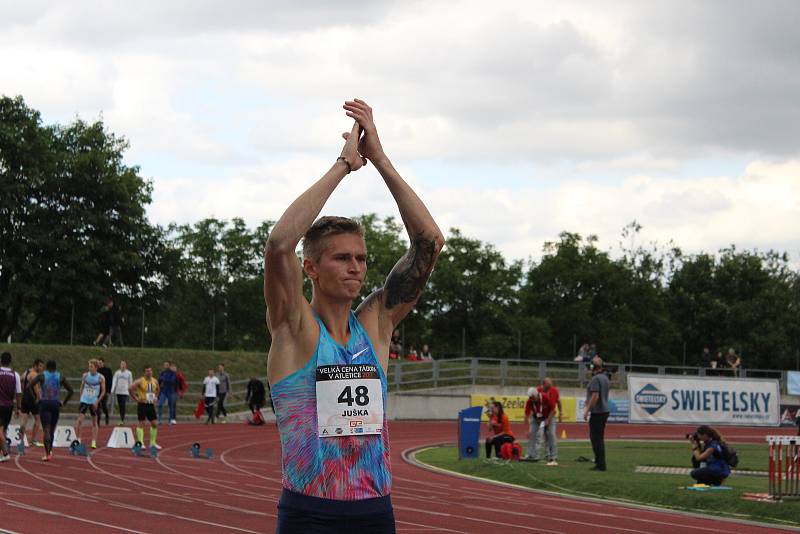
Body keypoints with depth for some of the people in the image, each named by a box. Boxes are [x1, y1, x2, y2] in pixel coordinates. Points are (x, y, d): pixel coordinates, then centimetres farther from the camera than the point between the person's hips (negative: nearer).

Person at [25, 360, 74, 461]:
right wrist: (64, 403, 11)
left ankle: (48, 454, -19)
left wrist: (36, 397, -4)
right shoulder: (60, 377, 7)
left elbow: (29, 385, -9)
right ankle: (49, 450, 29)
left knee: (46, 429, -7)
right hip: (56, 404, 2)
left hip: (44, 403, -2)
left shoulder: (42, 376, 3)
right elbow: (70, 391, 7)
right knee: (52, 430, 17)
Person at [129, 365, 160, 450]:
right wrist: (135, 398, -13)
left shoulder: (155, 381, 7)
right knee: (141, 424, -4)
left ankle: (153, 442, 15)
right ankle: (140, 443, -2)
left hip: (151, 405, 6)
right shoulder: (140, 381, -12)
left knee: (155, 424, 5)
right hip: (142, 405, -6)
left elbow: (157, 390, 28)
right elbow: (130, 389, -15)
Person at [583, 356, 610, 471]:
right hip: (605, 411, 9)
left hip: (597, 413, -9)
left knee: (596, 439, -7)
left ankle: (600, 465, -9)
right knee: (599, 439, 14)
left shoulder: (596, 379, -15)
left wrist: (587, 411, -17)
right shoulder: (605, 378, 14)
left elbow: (595, 396, -22)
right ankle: (600, 464, 17)